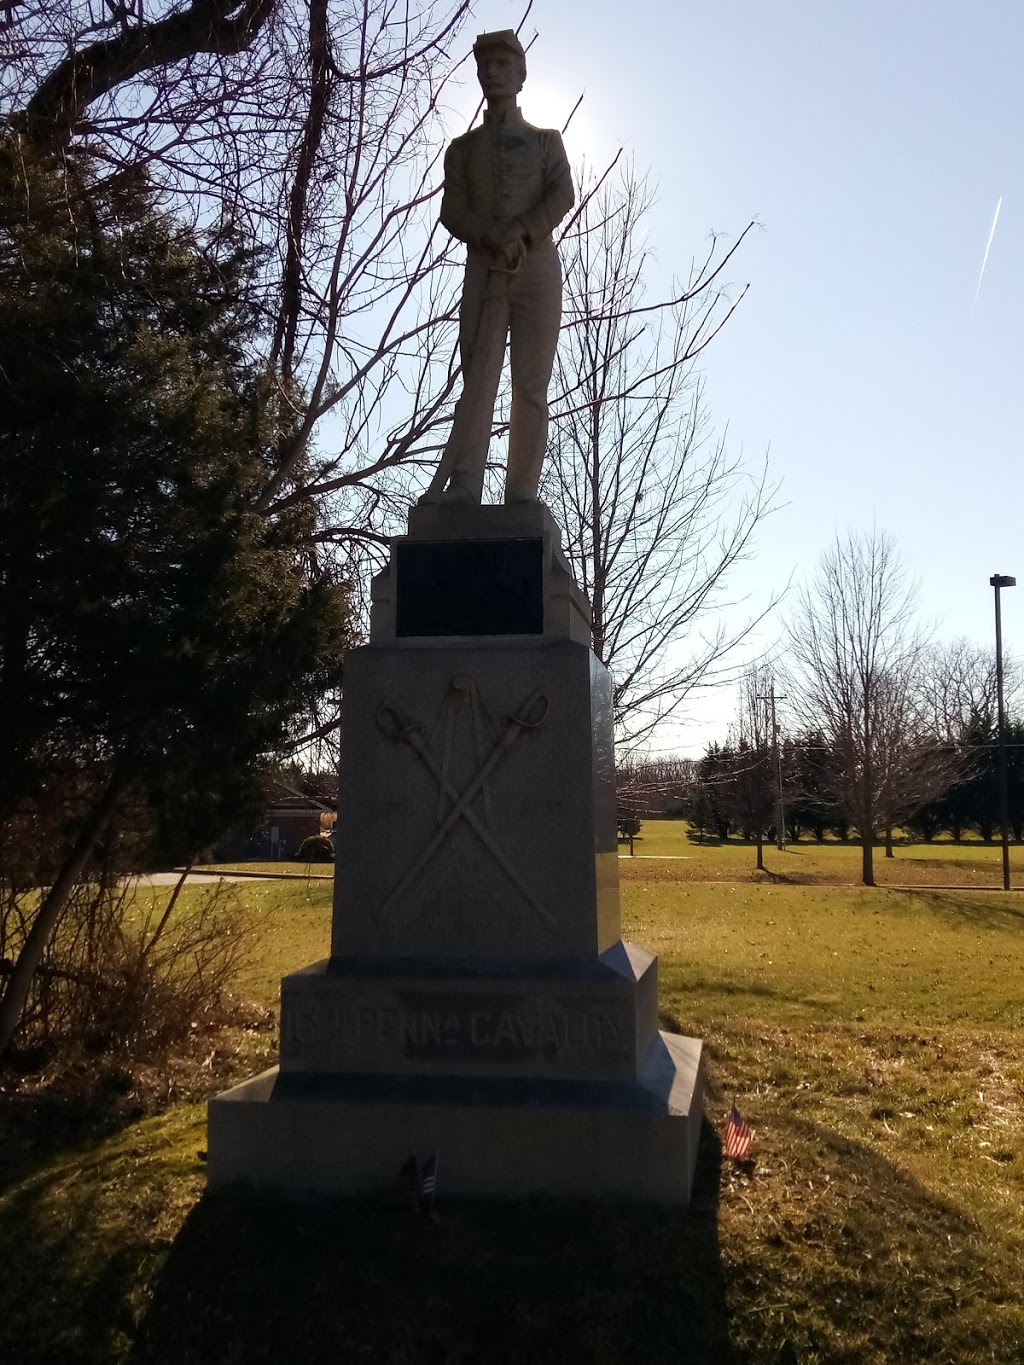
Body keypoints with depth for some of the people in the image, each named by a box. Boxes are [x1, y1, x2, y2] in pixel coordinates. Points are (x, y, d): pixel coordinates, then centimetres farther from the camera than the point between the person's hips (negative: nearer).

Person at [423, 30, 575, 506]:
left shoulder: (546, 141, 19)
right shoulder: (462, 148, 20)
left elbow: (563, 197, 1)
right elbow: (453, 213, 6)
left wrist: (520, 235, -15)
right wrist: (498, 241, -13)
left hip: (537, 267, -1)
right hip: (482, 271, 1)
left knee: (531, 383, -8)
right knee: (478, 376, -13)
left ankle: (522, 494, -13)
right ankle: (462, 485, -24)